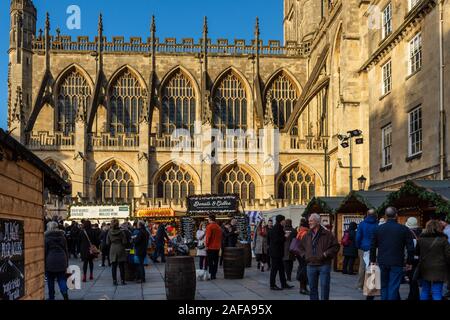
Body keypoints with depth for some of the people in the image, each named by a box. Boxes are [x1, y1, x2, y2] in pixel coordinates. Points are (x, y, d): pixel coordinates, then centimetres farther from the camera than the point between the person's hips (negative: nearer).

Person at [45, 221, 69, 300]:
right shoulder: (62, 236, 8)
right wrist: (66, 263, 17)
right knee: (61, 279, 3)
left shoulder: (47, 237, -5)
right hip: (61, 261, 3)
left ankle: (51, 297, 14)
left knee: (50, 281, 9)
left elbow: (45, 252, -5)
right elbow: (66, 250, 12)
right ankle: (65, 293, -17)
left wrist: (44, 264, 1)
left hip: (50, 262, -3)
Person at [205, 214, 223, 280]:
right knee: (215, 261, 10)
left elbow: (208, 237, -15)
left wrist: (206, 245, -6)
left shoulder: (209, 226, -11)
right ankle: (214, 274, 13)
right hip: (217, 247, 6)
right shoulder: (219, 227, 10)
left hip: (211, 247, -6)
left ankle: (211, 275, -4)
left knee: (210, 261, -2)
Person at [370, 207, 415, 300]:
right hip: (397, 263, -3)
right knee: (393, 287, 0)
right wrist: (409, 262, 7)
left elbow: (373, 246, 8)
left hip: (382, 262, 3)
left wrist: (373, 260, 17)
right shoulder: (404, 229, -4)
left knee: (384, 286, 15)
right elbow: (410, 248, -3)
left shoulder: (379, 228, 3)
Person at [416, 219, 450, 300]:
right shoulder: (443, 239, -7)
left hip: (424, 269, 3)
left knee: (425, 290, 15)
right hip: (439, 270, -3)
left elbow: (417, 252, 12)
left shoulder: (421, 239, 1)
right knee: (437, 293, -1)